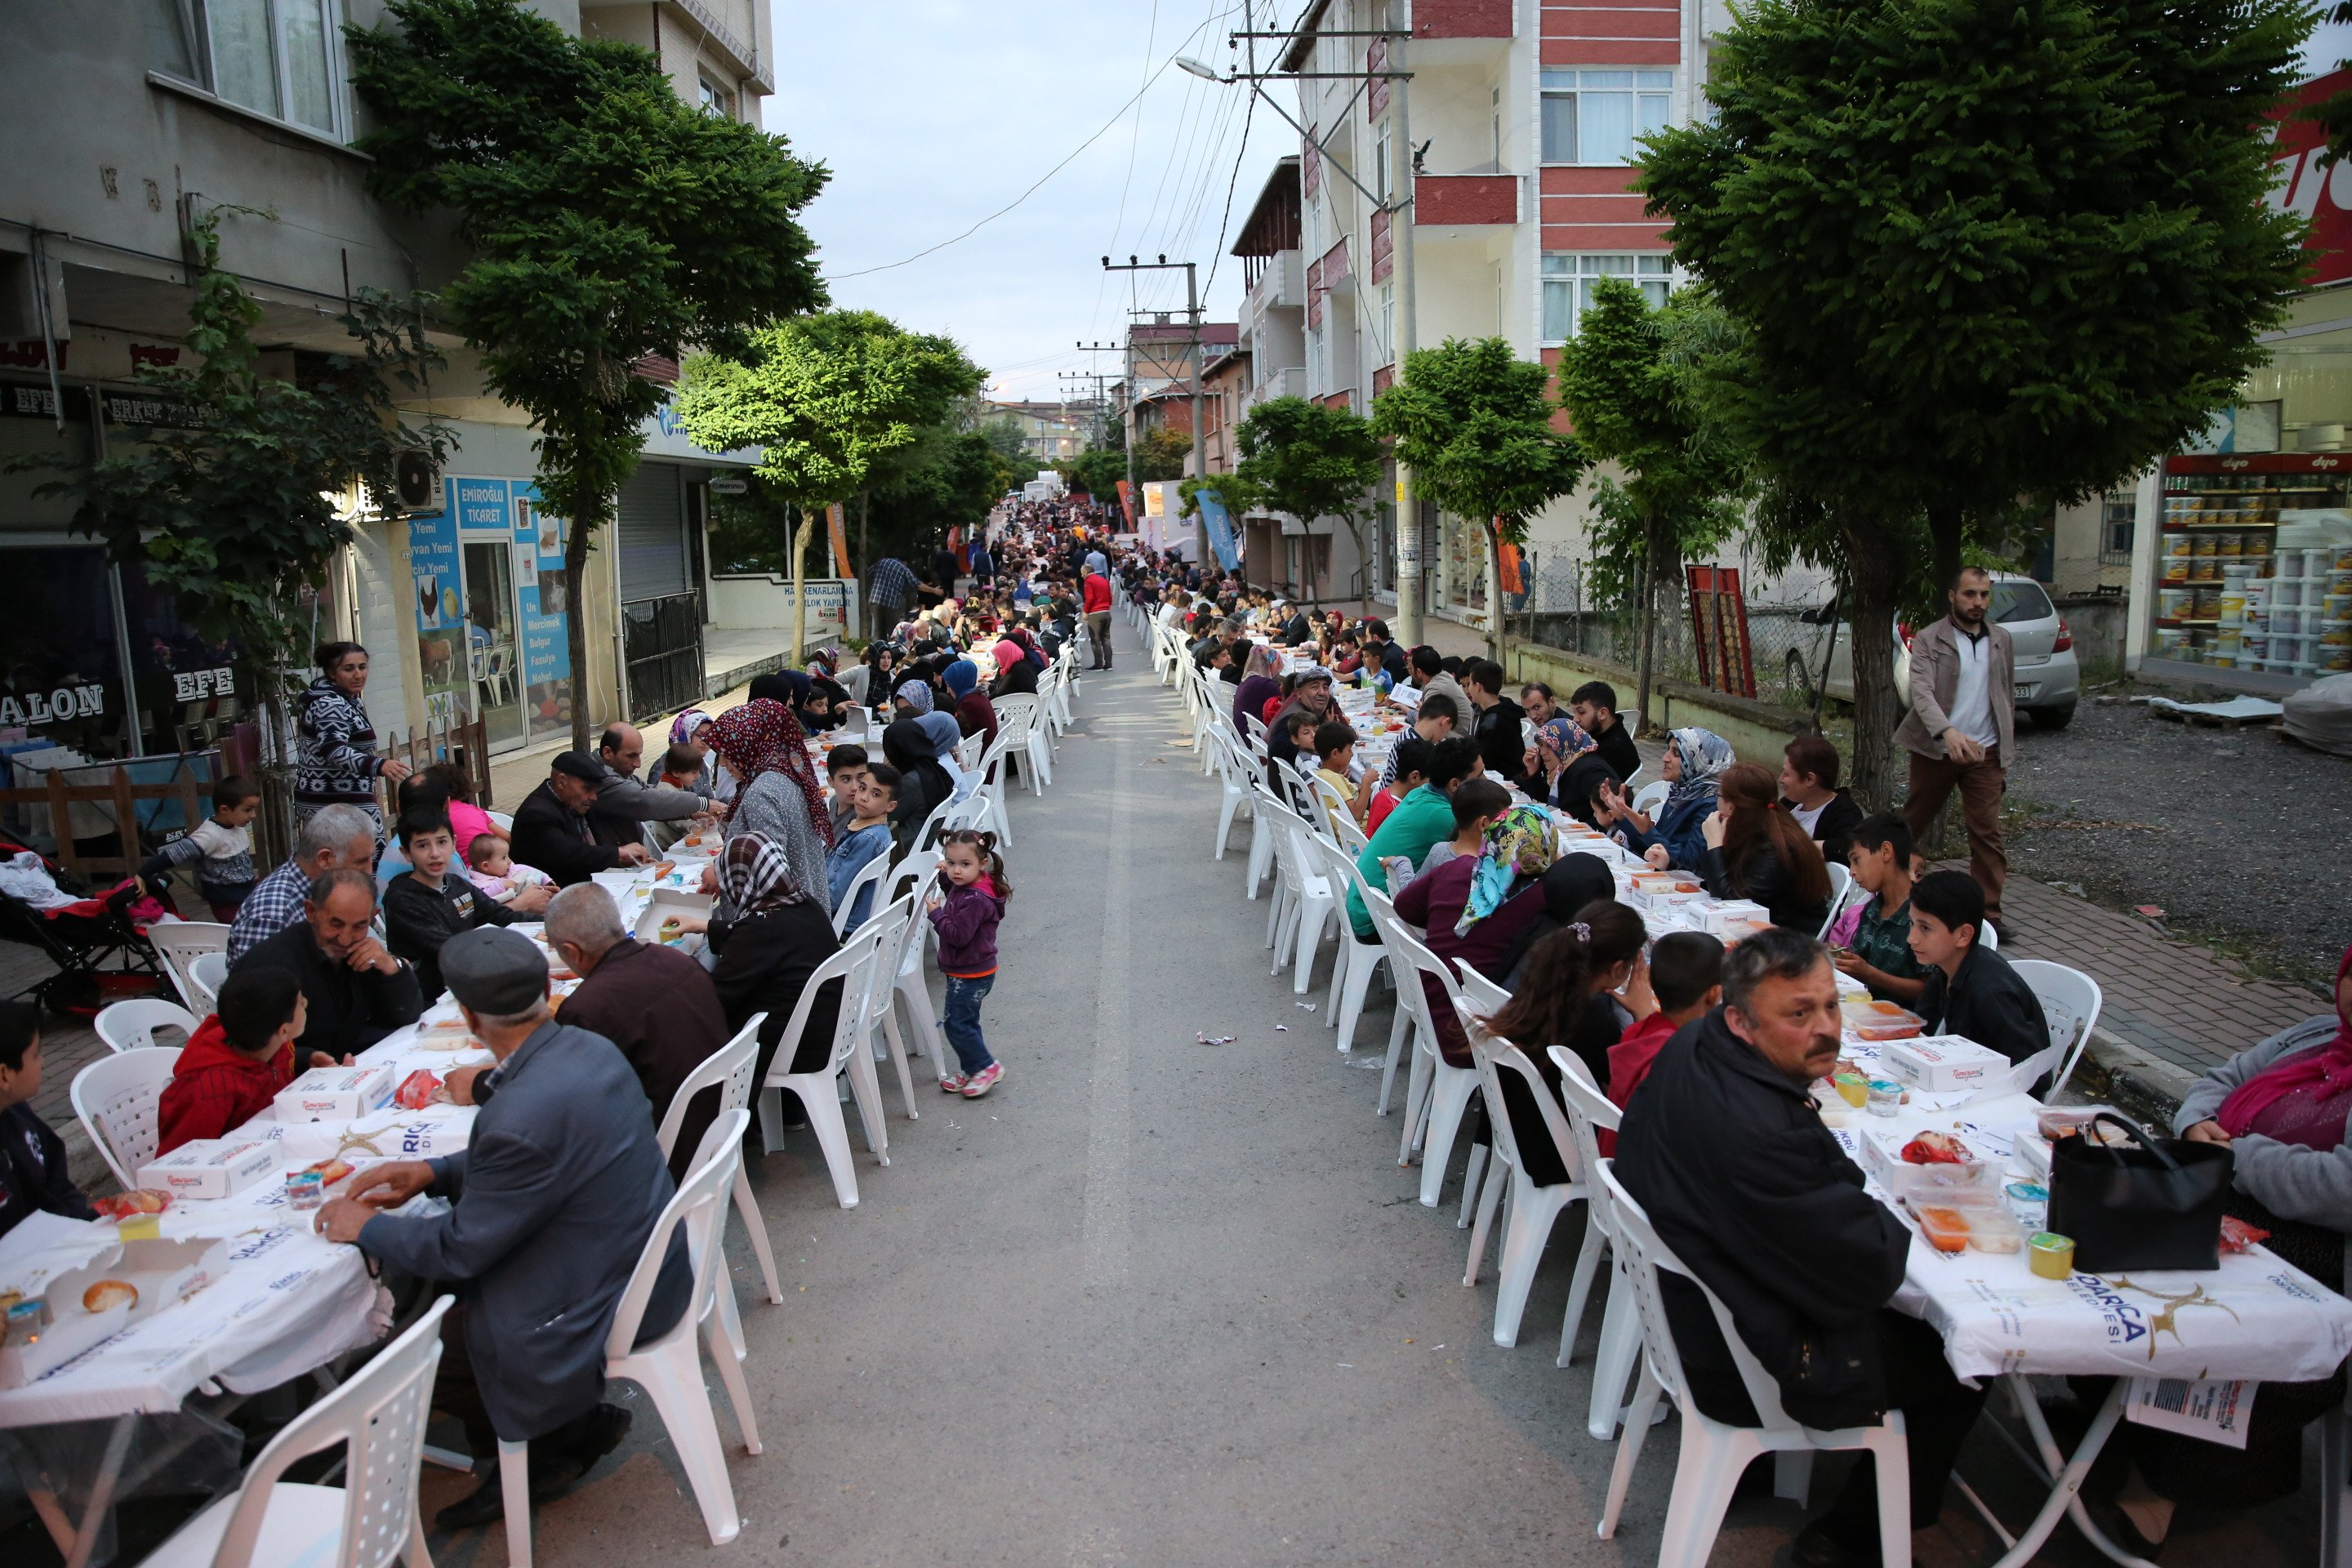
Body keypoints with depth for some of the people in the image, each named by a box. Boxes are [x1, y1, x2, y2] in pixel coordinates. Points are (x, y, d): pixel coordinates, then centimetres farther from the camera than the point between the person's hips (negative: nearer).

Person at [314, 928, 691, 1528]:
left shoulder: (523, 1115, -31)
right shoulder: (588, 1049, -5)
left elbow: (458, 1250, -17)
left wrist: (364, 1227, -1)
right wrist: (434, 1172, 7)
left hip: (605, 1308, -9)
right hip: (642, 1262, 9)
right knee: (435, 1298, 21)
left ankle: (570, 1431, 18)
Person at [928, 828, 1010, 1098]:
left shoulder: (975, 900, -28)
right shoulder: (964, 887, 2)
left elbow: (958, 935, -29)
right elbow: (952, 893, 25)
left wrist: (935, 914, -19)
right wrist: (945, 875, 8)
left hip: (970, 974, -10)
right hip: (966, 971, 10)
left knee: (956, 1023, -2)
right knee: (964, 1021, 18)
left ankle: (987, 1067, 9)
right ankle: (970, 1070, 29)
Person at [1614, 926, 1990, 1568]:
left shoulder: (1689, 1048, -9)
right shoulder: (1762, 1134, -38)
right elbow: (1869, 1274, -27)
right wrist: (1896, 1216, -6)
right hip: (1751, 1372, -9)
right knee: (1964, 1359, 11)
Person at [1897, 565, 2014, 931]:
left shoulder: (2001, 640, 9)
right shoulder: (1929, 640, -6)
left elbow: (2008, 697, 18)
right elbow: (1921, 692, -21)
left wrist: (2006, 749, 15)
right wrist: (1949, 732, -38)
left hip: (1985, 752, 3)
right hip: (1936, 749, -3)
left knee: (1987, 834, -3)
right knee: (1913, 822, 10)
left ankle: (1988, 913, 1)